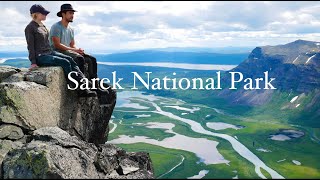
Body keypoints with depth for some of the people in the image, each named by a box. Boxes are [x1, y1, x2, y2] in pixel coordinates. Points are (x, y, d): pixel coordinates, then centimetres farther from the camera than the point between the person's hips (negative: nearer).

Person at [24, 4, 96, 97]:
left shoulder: (42, 26, 18)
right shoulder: (30, 28, -7)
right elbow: (30, 46, -10)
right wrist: (33, 62, -15)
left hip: (50, 52, 8)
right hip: (40, 56, -8)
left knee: (70, 59, -13)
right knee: (65, 62, -23)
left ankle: (84, 87, -22)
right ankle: (78, 90, -17)